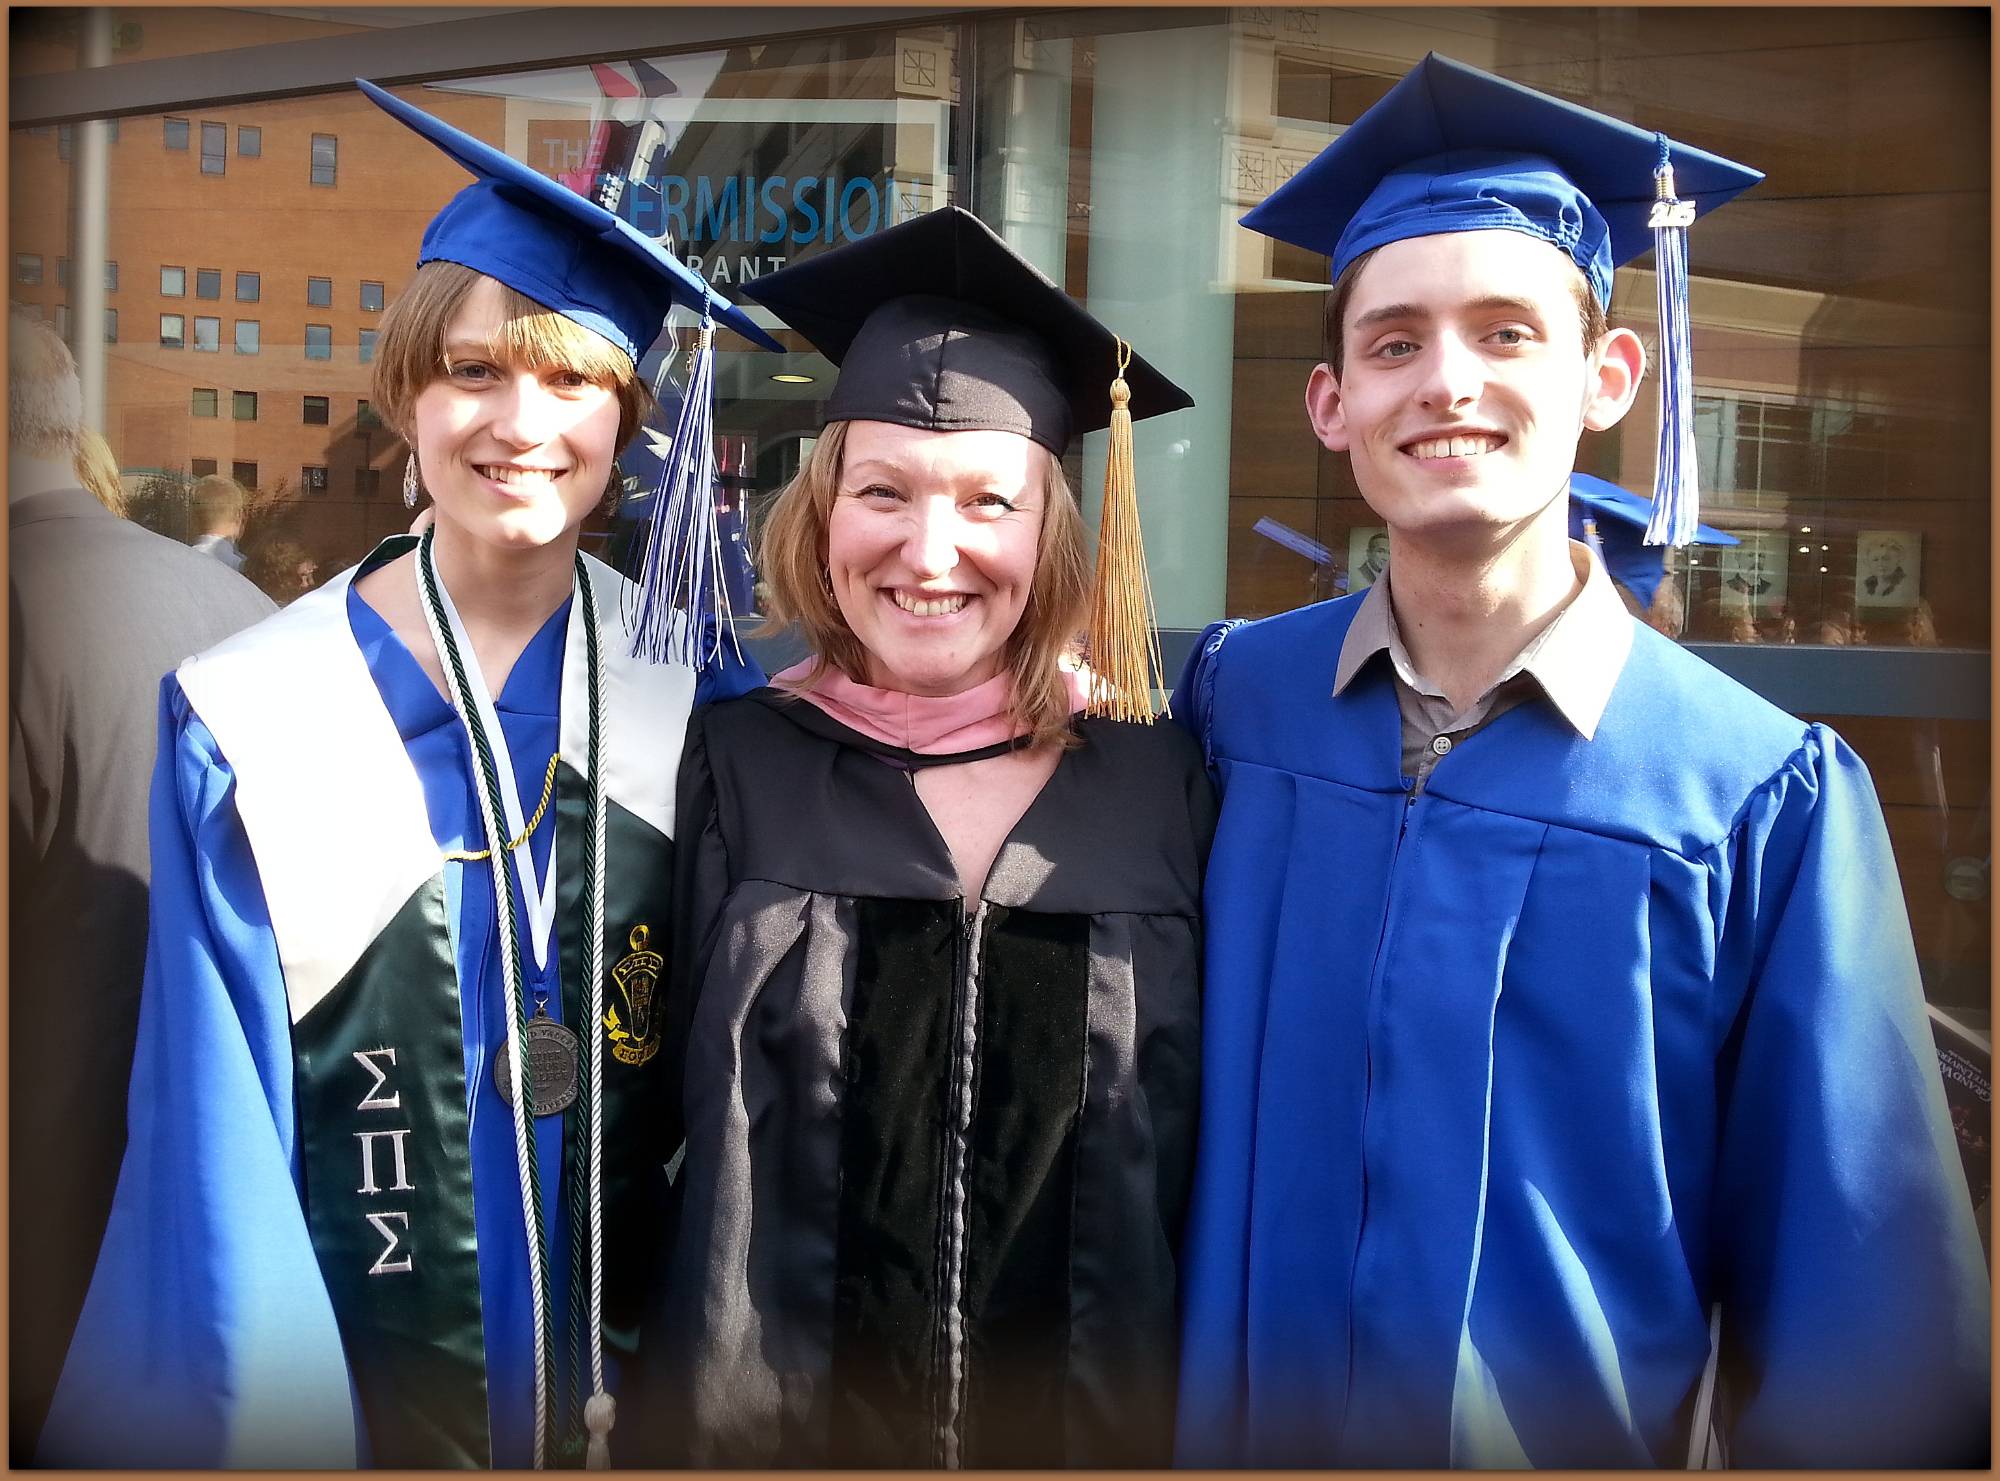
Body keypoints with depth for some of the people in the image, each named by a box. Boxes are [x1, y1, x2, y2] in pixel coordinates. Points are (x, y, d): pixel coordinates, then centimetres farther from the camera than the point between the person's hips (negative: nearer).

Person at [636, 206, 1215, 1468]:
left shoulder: (1160, 787, -5)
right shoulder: (734, 771, -6)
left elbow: (1210, 1151, 1)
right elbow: (648, 1113, -2)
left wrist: (1180, 1419, 0)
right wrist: (695, 1422, -3)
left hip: (1092, 1422, 1)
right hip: (776, 1421, 0)